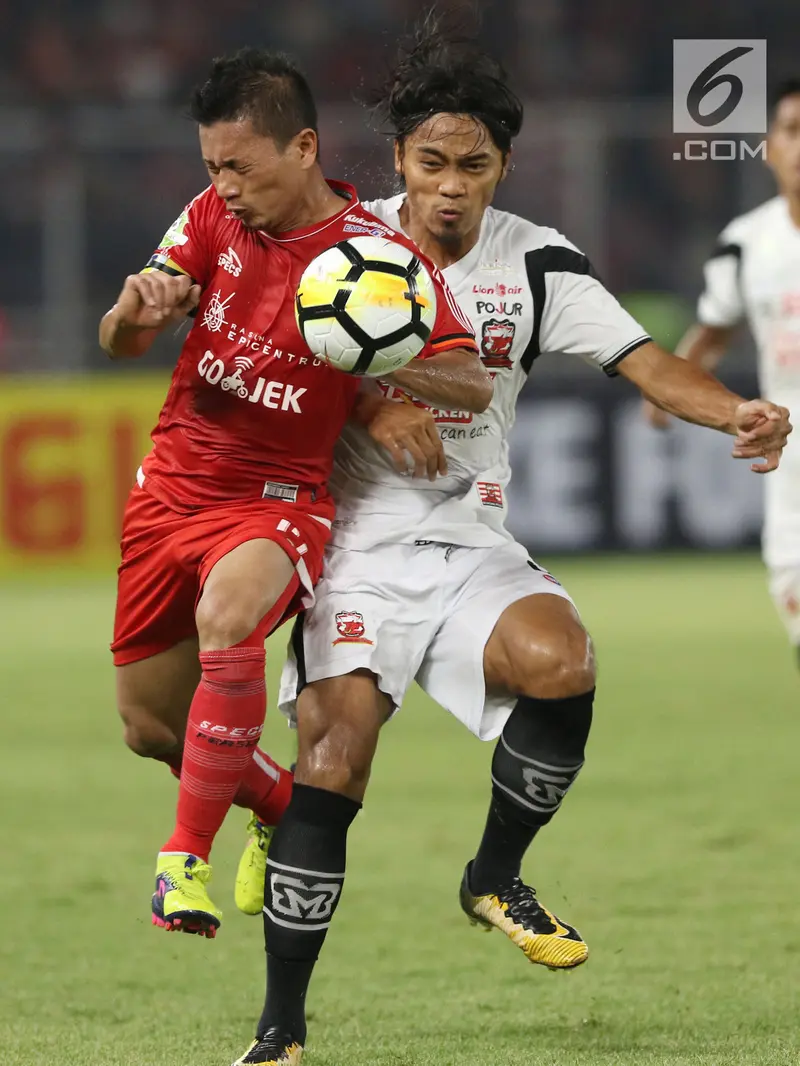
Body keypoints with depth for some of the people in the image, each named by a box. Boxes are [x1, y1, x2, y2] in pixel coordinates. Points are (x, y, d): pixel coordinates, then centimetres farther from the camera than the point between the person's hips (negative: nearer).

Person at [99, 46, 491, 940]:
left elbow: (474, 387, -14)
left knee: (227, 611, -37)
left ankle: (187, 857, -28)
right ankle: (284, 808, 40)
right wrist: (136, 307, -25)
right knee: (149, 727, 10)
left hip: (275, 499, -5)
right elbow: (118, 344, 0)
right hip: (172, 487, 5)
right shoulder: (213, 219, 1)